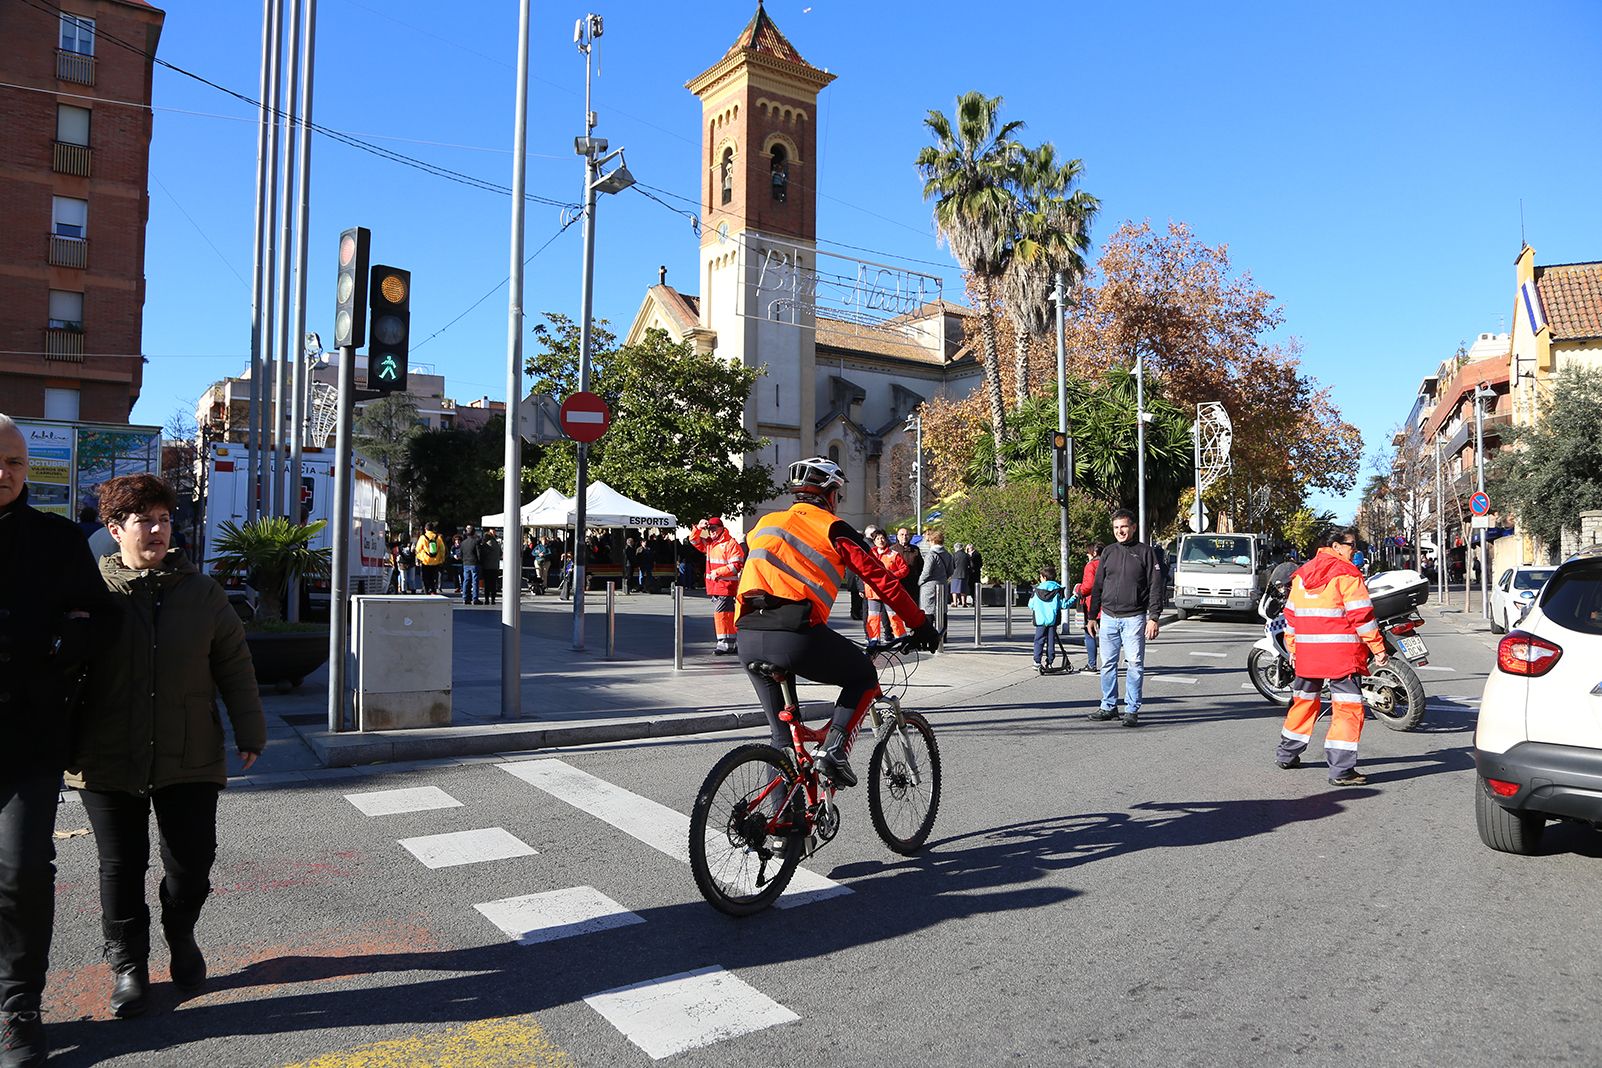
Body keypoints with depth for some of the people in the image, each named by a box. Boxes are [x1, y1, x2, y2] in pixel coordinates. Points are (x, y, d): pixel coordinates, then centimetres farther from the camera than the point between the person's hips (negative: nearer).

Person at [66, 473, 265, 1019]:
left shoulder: (201, 591, 2)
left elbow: (234, 665, 6)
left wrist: (250, 733, 6)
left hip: (189, 758, 1)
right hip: (108, 762, -1)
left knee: (193, 860, 7)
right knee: (121, 866, 9)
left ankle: (181, 937, 35)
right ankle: (127, 964, 28)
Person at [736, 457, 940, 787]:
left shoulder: (766, 523, 25)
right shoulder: (833, 528, 10)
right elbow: (882, 580, 8)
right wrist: (922, 625, 16)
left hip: (748, 637, 5)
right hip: (797, 636, -5)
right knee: (864, 676, 19)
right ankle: (834, 748, 1)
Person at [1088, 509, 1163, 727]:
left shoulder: (1145, 552, 0)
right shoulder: (1108, 552, 12)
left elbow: (1156, 587, -3)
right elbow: (1097, 586, 16)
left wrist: (1153, 617, -11)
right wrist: (1092, 617, 12)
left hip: (1134, 618, -4)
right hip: (1108, 617, 4)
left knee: (1135, 664, -3)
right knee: (1108, 664, 7)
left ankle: (1132, 710, 4)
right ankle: (1108, 707, 17)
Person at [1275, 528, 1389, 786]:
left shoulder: (1301, 573, 12)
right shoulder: (1347, 574, -8)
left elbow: (1291, 615, 16)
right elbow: (1361, 615, -13)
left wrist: (1292, 649, 23)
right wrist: (1378, 648, -6)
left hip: (1307, 654, 7)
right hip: (1342, 654, -7)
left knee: (1304, 701, 20)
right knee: (1348, 708, -3)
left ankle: (1286, 754, 30)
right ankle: (1341, 770, -6)